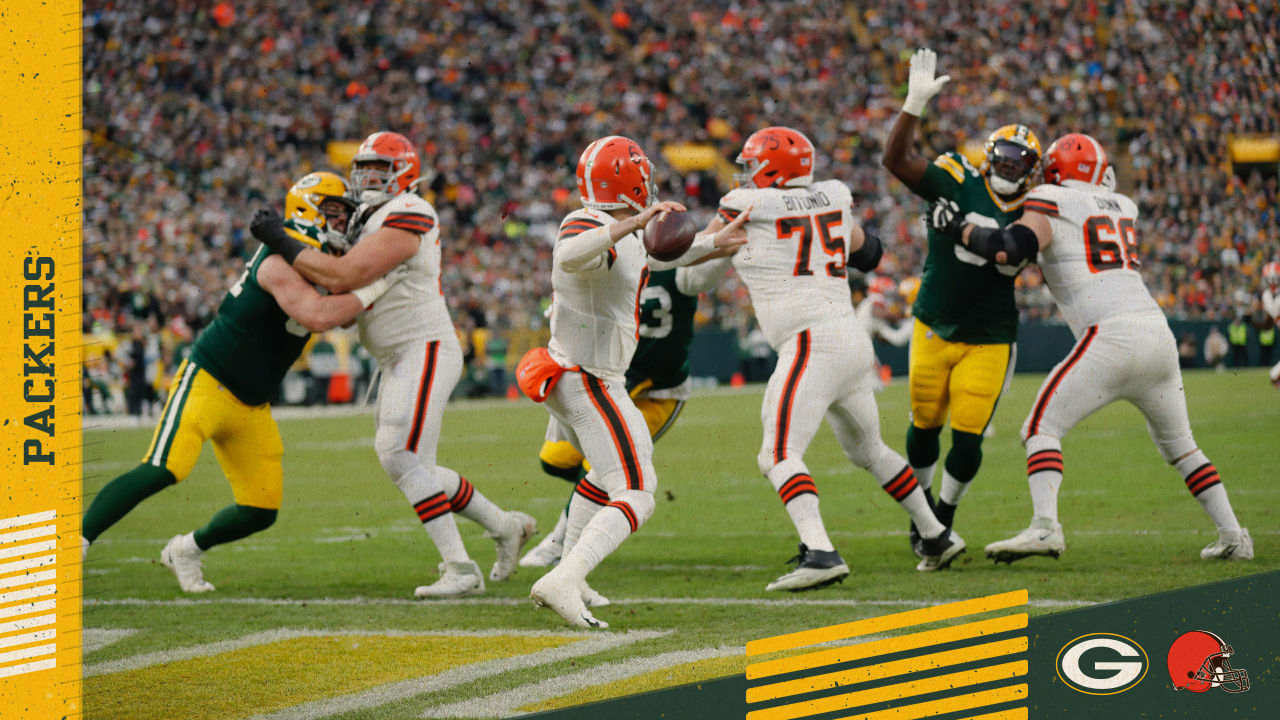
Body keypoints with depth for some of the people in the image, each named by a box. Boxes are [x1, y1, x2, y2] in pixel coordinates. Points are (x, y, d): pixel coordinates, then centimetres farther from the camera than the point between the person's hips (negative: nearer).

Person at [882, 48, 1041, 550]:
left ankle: (944, 520, 17)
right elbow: (896, 160, -18)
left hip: (988, 341, 1)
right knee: (924, 428, 11)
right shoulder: (957, 184, -8)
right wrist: (916, 103, -28)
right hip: (934, 332, -1)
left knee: (968, 442, -6)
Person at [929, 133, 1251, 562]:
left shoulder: (1050, 206, 3)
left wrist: (957, 227, 0)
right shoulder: (1123, 208, 23)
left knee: (1041, 429, -1)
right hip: (1158, 332, 6)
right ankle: (1232, 535, 18)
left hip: (1111, 338, -6)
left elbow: (1009, 249, -13)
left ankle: (1045, 526, -21)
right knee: (1178, 444, 22)